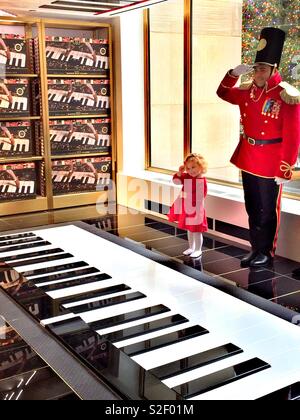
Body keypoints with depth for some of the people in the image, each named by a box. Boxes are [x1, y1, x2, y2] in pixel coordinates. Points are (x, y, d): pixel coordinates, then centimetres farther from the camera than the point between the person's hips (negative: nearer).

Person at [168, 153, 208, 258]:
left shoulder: (202, 180, -18)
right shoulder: (186, 177, 0)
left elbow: (203, 195, -16)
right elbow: (176, 180, 4)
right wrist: (179, 172, -11)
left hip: (197, 210, -6)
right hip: (187, 209, 6)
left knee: (197, 230, 4)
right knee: (189, 229, 19)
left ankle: (198, 250, 17)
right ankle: (191, 247, 33)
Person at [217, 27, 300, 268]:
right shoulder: (248, 91, 5)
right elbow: (224, 93, 23)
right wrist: (234, 74, 4)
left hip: (270, 164, -6)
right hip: (248, 160, 6)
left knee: (267, 211, 6)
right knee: (252, 208, 15)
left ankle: (266, 253, 21)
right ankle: (256, 249, 28)